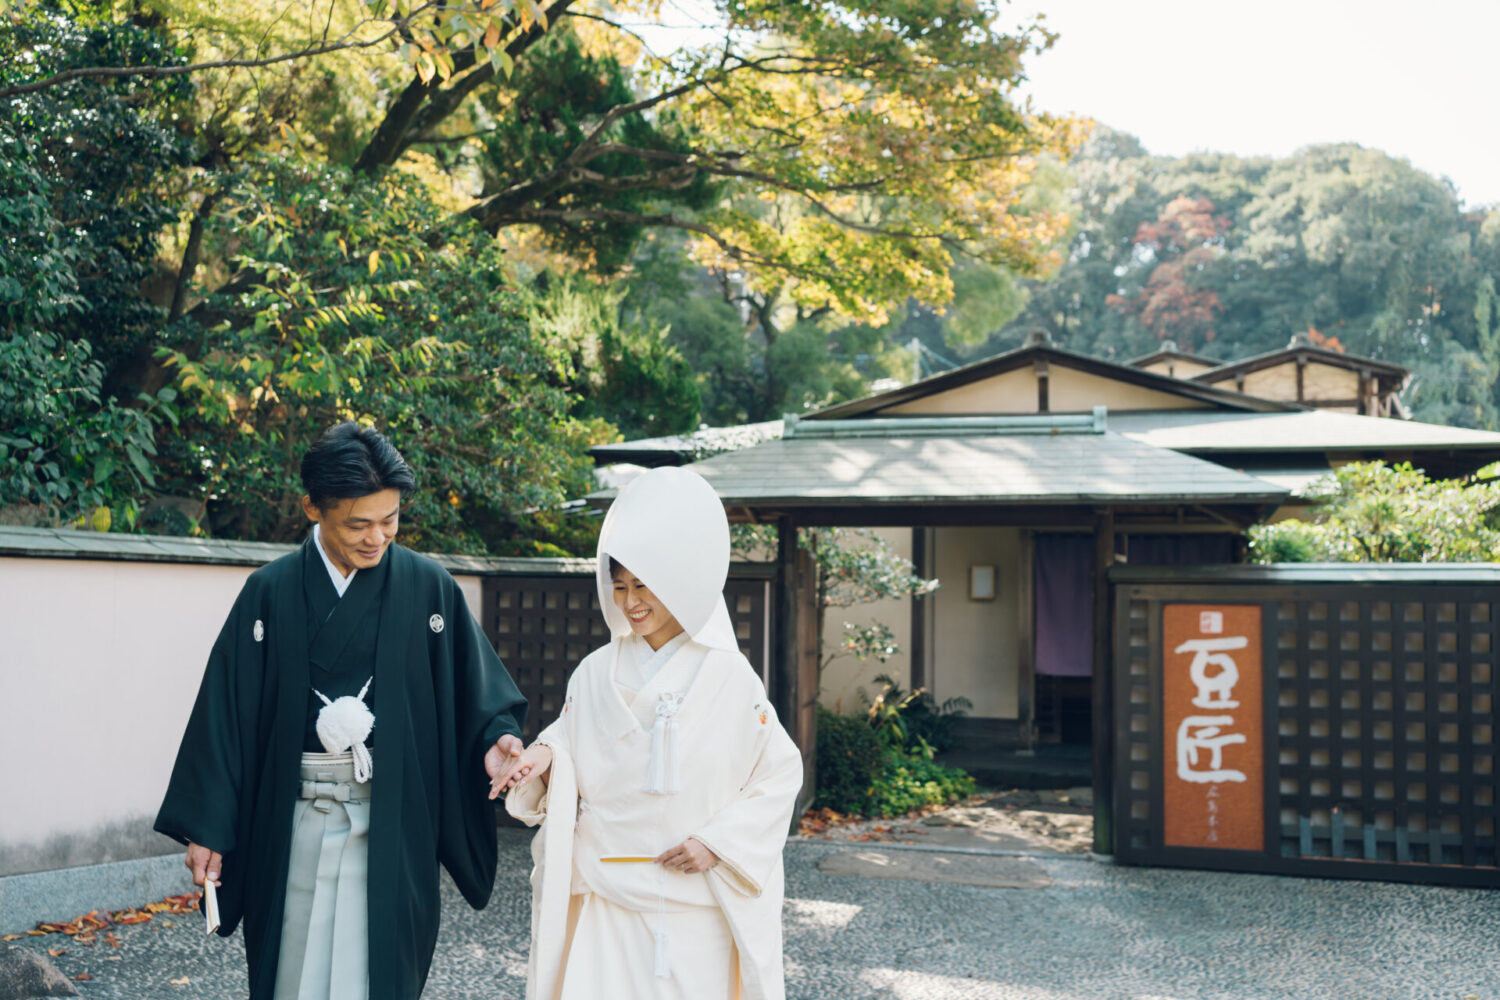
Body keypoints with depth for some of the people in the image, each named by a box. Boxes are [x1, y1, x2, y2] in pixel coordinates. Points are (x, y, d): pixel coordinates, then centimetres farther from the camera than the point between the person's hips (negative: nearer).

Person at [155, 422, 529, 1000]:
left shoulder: (428, 588, -1)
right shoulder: (271, 593, 0)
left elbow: (471, 687, 1)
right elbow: (228, 708, 0)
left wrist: (494, 737, -20)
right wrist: (206, 827, -1)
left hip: (390, 817, -1)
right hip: (294, 816, 1)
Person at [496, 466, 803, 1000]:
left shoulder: (728, 678, -5)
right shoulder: (596, 673, 3)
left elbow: (780, 774, -1)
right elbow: (572, 764, 10)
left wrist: (718, 841, -11)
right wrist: (545, 757, -12)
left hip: (697, 910, -1)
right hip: (607, 903, 2)